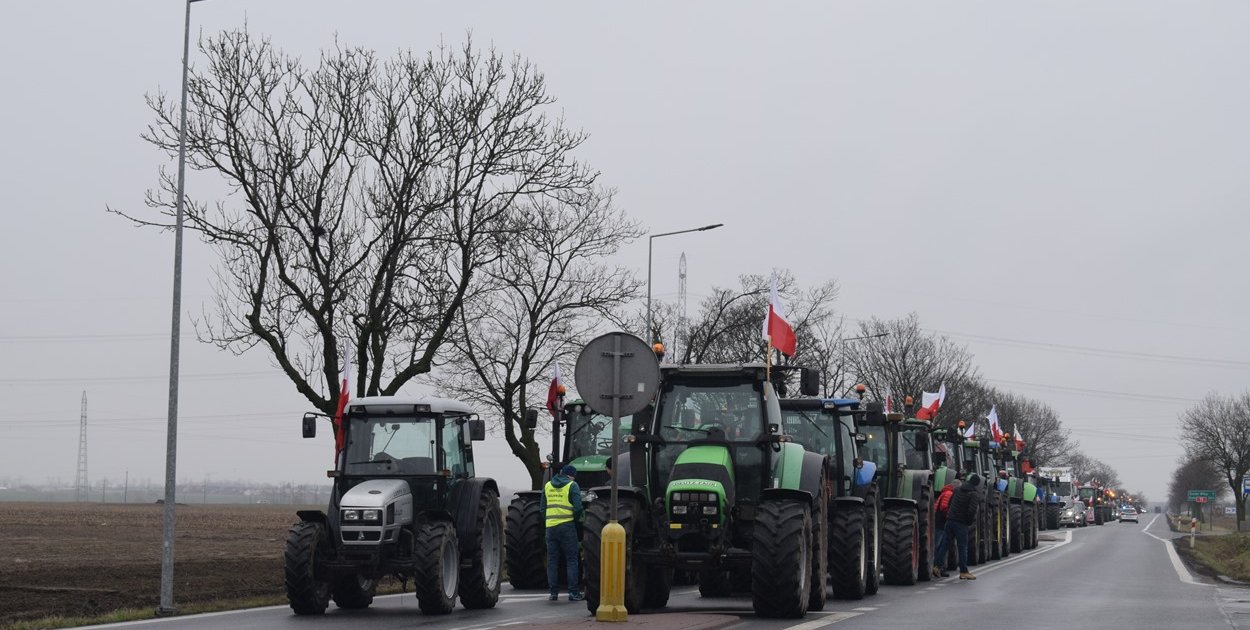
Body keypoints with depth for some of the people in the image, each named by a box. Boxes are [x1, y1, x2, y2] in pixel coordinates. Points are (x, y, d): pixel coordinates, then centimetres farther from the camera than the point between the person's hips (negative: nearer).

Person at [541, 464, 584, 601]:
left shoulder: (548, 486, 11)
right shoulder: (572, 485, -3)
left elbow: (542, 507, 12)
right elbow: (578, 507, -11)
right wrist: (576, 519, 6)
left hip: (550, 527, 4)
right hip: (567, 526, -4)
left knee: (552, 560, 8)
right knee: (571, 560, 1)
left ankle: (553, 593, 7)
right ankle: (574, 593, -2)